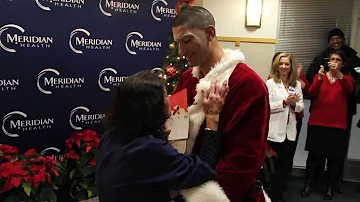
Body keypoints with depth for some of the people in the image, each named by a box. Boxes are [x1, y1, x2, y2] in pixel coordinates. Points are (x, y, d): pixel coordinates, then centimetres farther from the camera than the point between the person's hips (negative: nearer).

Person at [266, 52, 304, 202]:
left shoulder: (297, 84, 8)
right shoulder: (270, 83, -6)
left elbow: (301, 107, 8)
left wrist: (294, 104, -13)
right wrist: (285, 102, -19)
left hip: (290, 131, 5)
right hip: (274, 131, -5)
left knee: (286, 164, 12)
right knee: (273, 164, 5)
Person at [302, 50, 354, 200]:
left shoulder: (346, 78, 6)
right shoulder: (319, 76, 6)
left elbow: (349, 90, -17)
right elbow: (311, 93, -11)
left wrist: (338, 74, -34)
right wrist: (320, 78, -28)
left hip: (337, 125, 0)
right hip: (317, 123, 0)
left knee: (335, 157, 5)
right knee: (314, 154, 5)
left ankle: (331, 187, 21)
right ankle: (308, 184, 20)